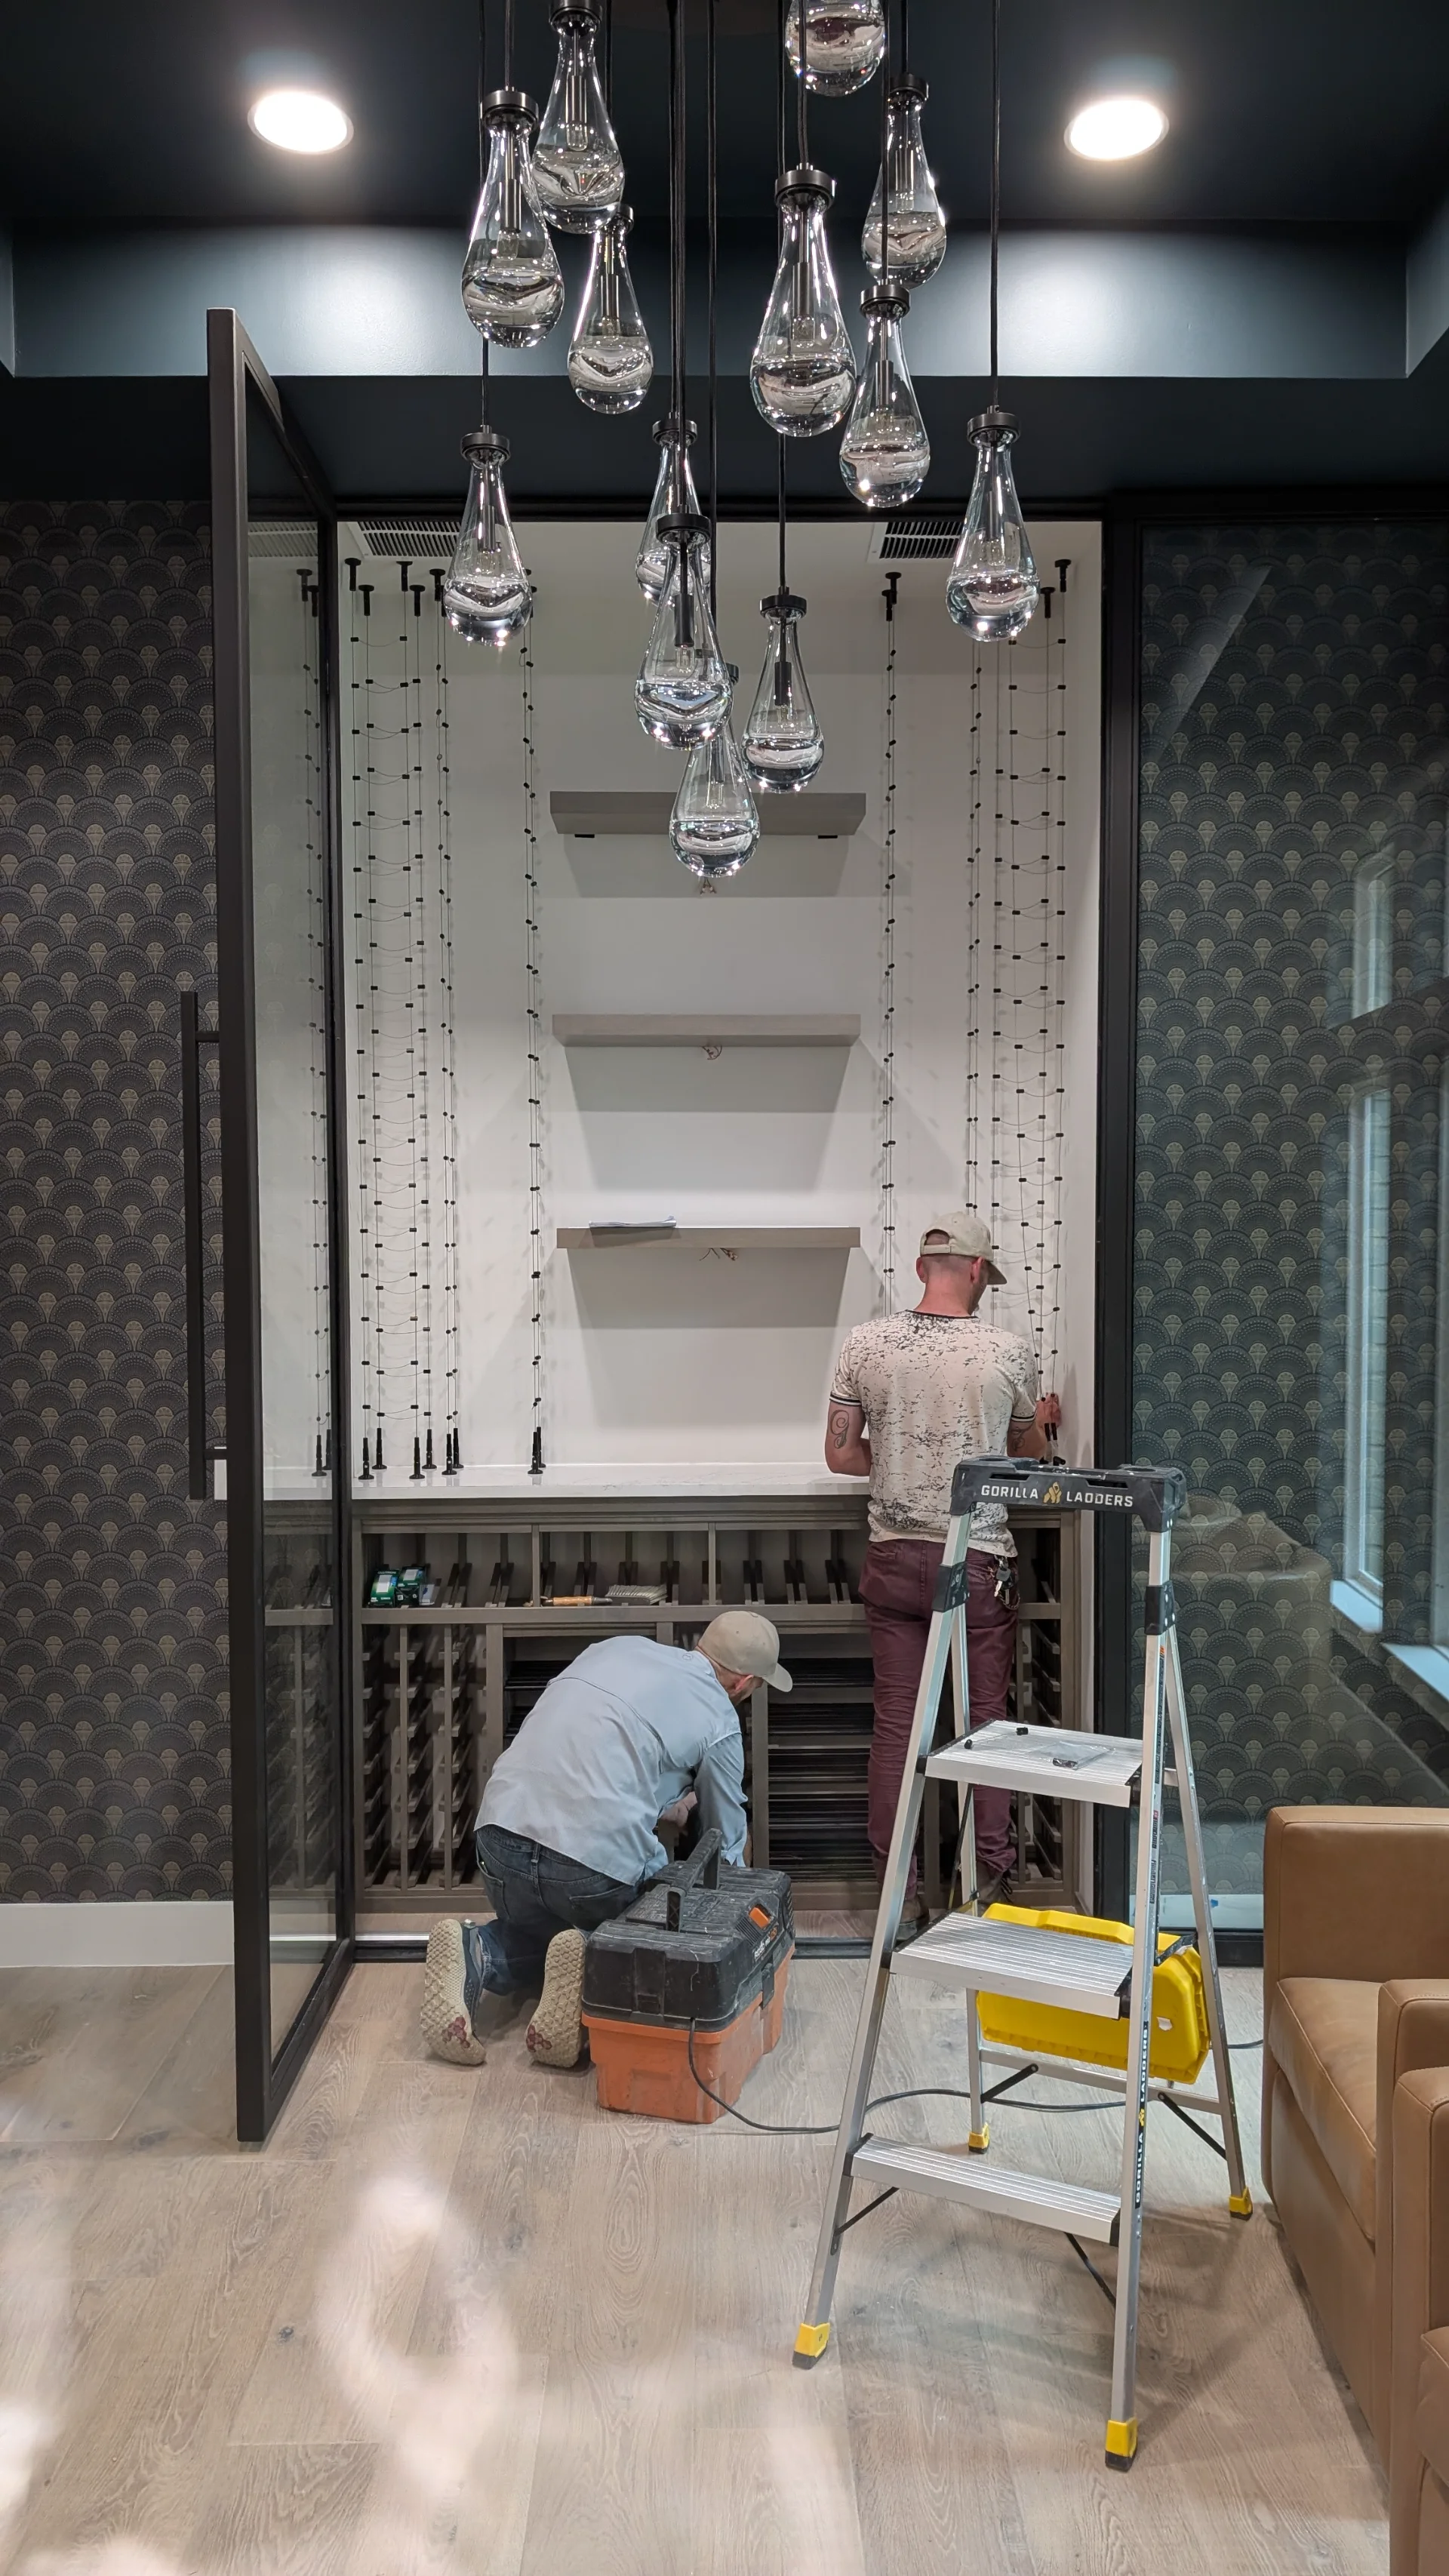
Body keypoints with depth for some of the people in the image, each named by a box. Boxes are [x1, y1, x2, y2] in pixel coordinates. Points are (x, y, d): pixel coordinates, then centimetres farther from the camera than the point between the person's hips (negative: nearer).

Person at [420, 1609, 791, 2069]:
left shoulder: (617, 1647, 17)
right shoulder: (719, 1720, 4)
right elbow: (726, 1842, 17)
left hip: (501, 1829, 4)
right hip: (600, 1856, -4)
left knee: (531, 1932, 32)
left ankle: (475, 1954, 0)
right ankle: (591, 1957, -7)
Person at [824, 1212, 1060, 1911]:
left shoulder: (865, 1343, -3)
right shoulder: (1009, 1352, -6)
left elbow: (841, 1455, 1)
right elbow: (1030, 1454, 11)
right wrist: (1041, 1419, 33)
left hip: (893, 1558, 2)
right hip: (978, 1562, -2)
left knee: (895, 1723, 7)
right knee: (986, 1721, 11)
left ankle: (896, 1892, 15)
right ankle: (991, 1884, 20)